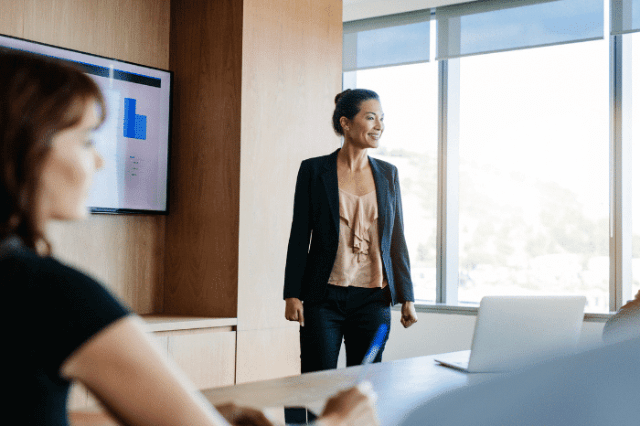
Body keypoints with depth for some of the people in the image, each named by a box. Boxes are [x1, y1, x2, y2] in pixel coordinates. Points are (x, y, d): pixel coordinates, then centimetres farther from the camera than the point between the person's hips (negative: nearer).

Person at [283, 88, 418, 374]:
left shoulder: (388, 174, 9)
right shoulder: (314, 170, 0)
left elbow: (397, 238, 11)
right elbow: (299, 236, 0)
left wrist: (406, 297, 9)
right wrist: (292, 295, -6)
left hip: (373, 297, 3)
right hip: (324, 297, -3)